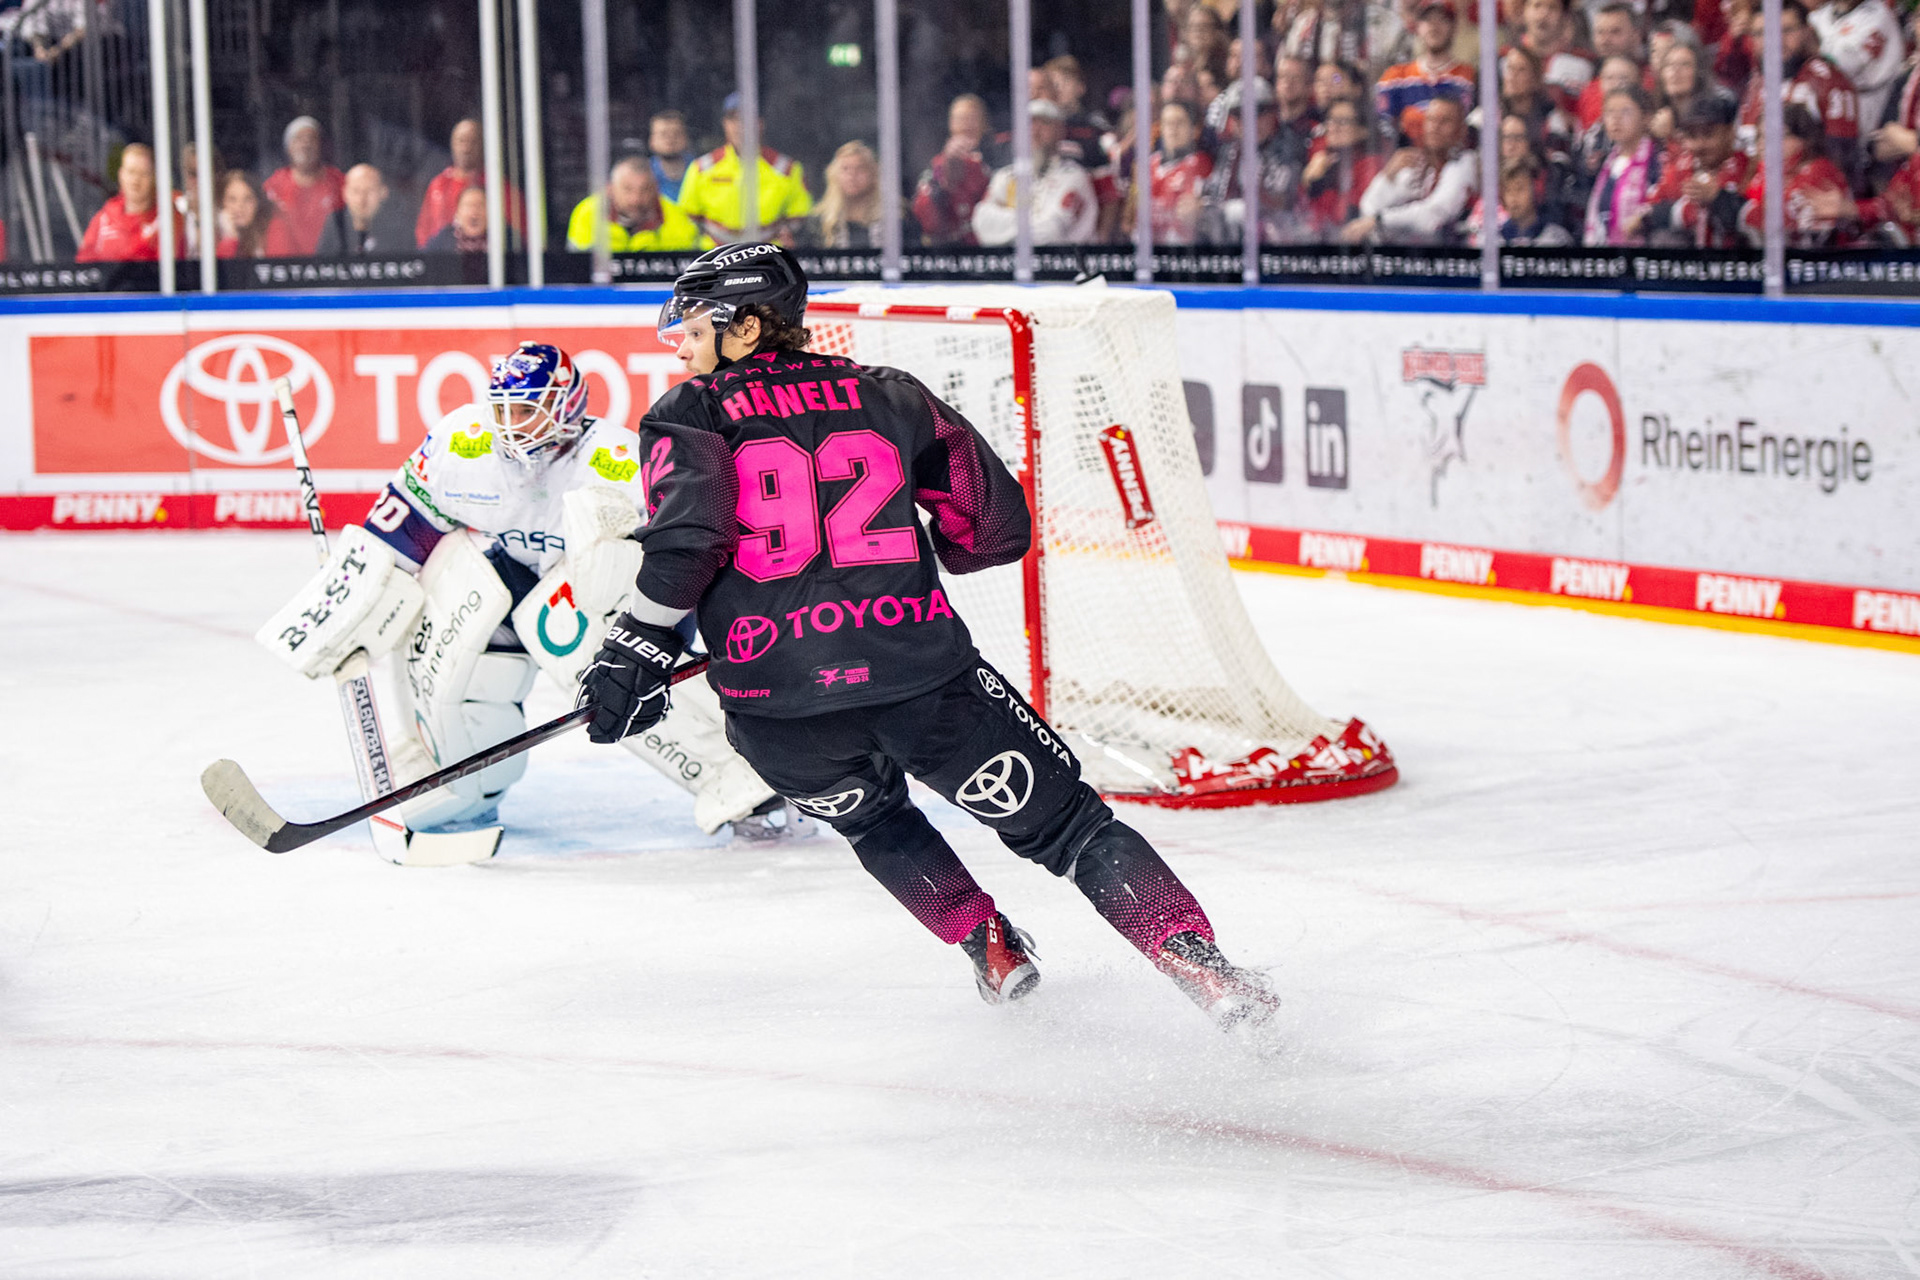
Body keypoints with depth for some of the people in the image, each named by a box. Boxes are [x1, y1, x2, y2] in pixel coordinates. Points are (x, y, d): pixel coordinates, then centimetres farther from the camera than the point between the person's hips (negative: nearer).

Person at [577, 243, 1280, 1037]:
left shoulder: (687, 415, 10)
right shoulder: (887, 395, 19)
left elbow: (689, 530, -11)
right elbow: (996, 525, 17)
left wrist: (639, 647, -8)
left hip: (776, 702, -1)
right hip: (918, 666, 1)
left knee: (872, 819, 34)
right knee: (1064, 822, 9)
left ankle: (988, 945, 24)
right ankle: (1197, 961, -7)